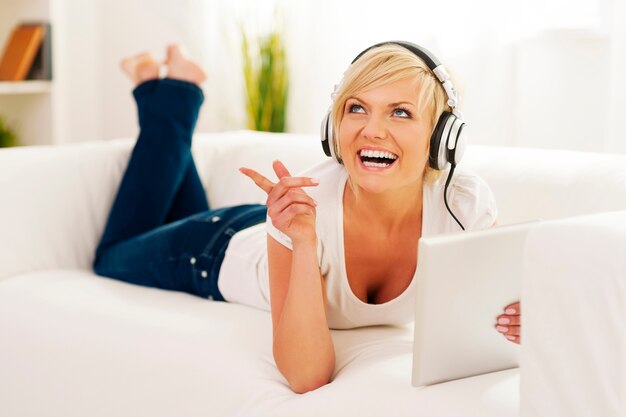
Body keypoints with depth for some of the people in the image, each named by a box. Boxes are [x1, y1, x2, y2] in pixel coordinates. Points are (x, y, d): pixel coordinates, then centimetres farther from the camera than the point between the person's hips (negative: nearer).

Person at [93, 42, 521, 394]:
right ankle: (170, 95, 31)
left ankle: (181, 88, 41)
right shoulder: (307, 204, -43)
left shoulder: (468, 205, -36)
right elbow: (306, 377, -43)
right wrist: (304, 242, -53)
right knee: (113, 258, 29)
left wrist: (513, 319, -42)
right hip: (225, 252, -3)